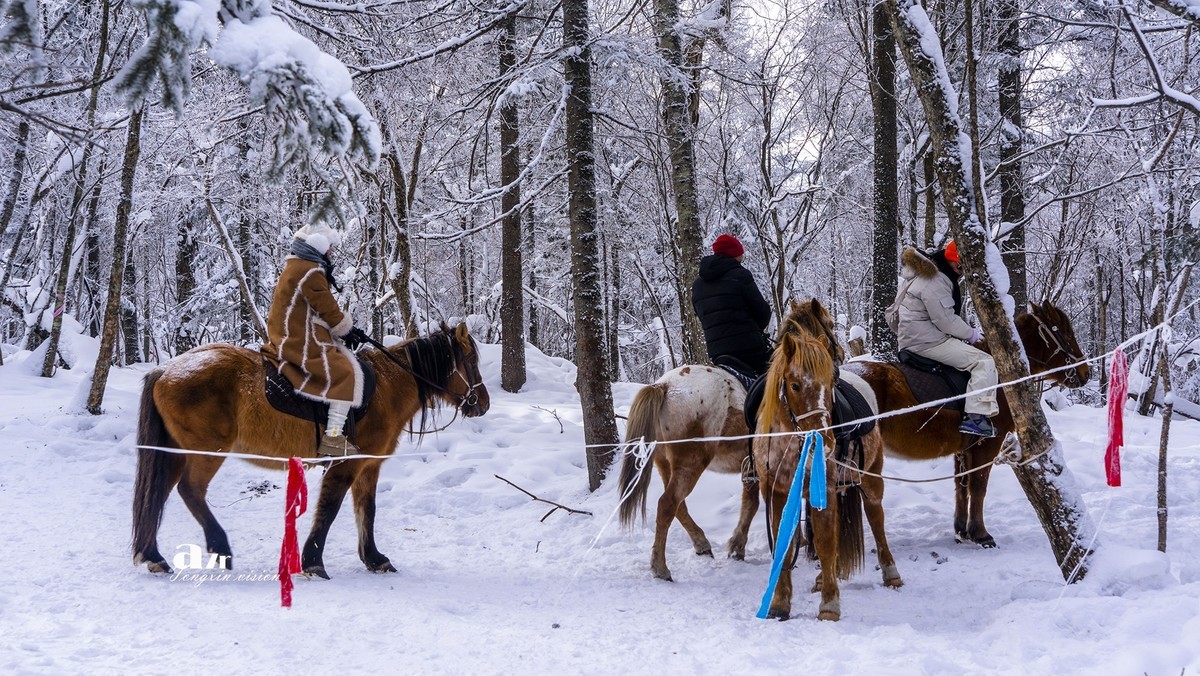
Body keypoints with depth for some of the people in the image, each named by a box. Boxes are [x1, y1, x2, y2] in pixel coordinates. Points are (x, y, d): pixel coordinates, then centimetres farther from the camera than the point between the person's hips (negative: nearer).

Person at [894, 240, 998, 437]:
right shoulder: (935, 282, -20)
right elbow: (946, 321, -22)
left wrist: (967, 332, 17)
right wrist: (972, 334, -7)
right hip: (927, 341, -11)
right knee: (984, 362, -14)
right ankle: (976, 417, -22)